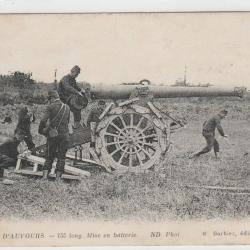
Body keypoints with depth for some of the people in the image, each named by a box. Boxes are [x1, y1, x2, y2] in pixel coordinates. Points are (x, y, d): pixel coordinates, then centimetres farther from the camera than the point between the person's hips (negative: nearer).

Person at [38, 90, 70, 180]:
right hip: (64, 135, 3)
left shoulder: (50, 107, -5)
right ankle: (58, 178, 3)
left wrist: (40, 130, 0)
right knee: (61, 157, 7)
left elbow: (43, 120, -14)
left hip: (53, 135, -3)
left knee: (49, 157, 6)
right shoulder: (67, 107, 10)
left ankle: (45, 177, -2)